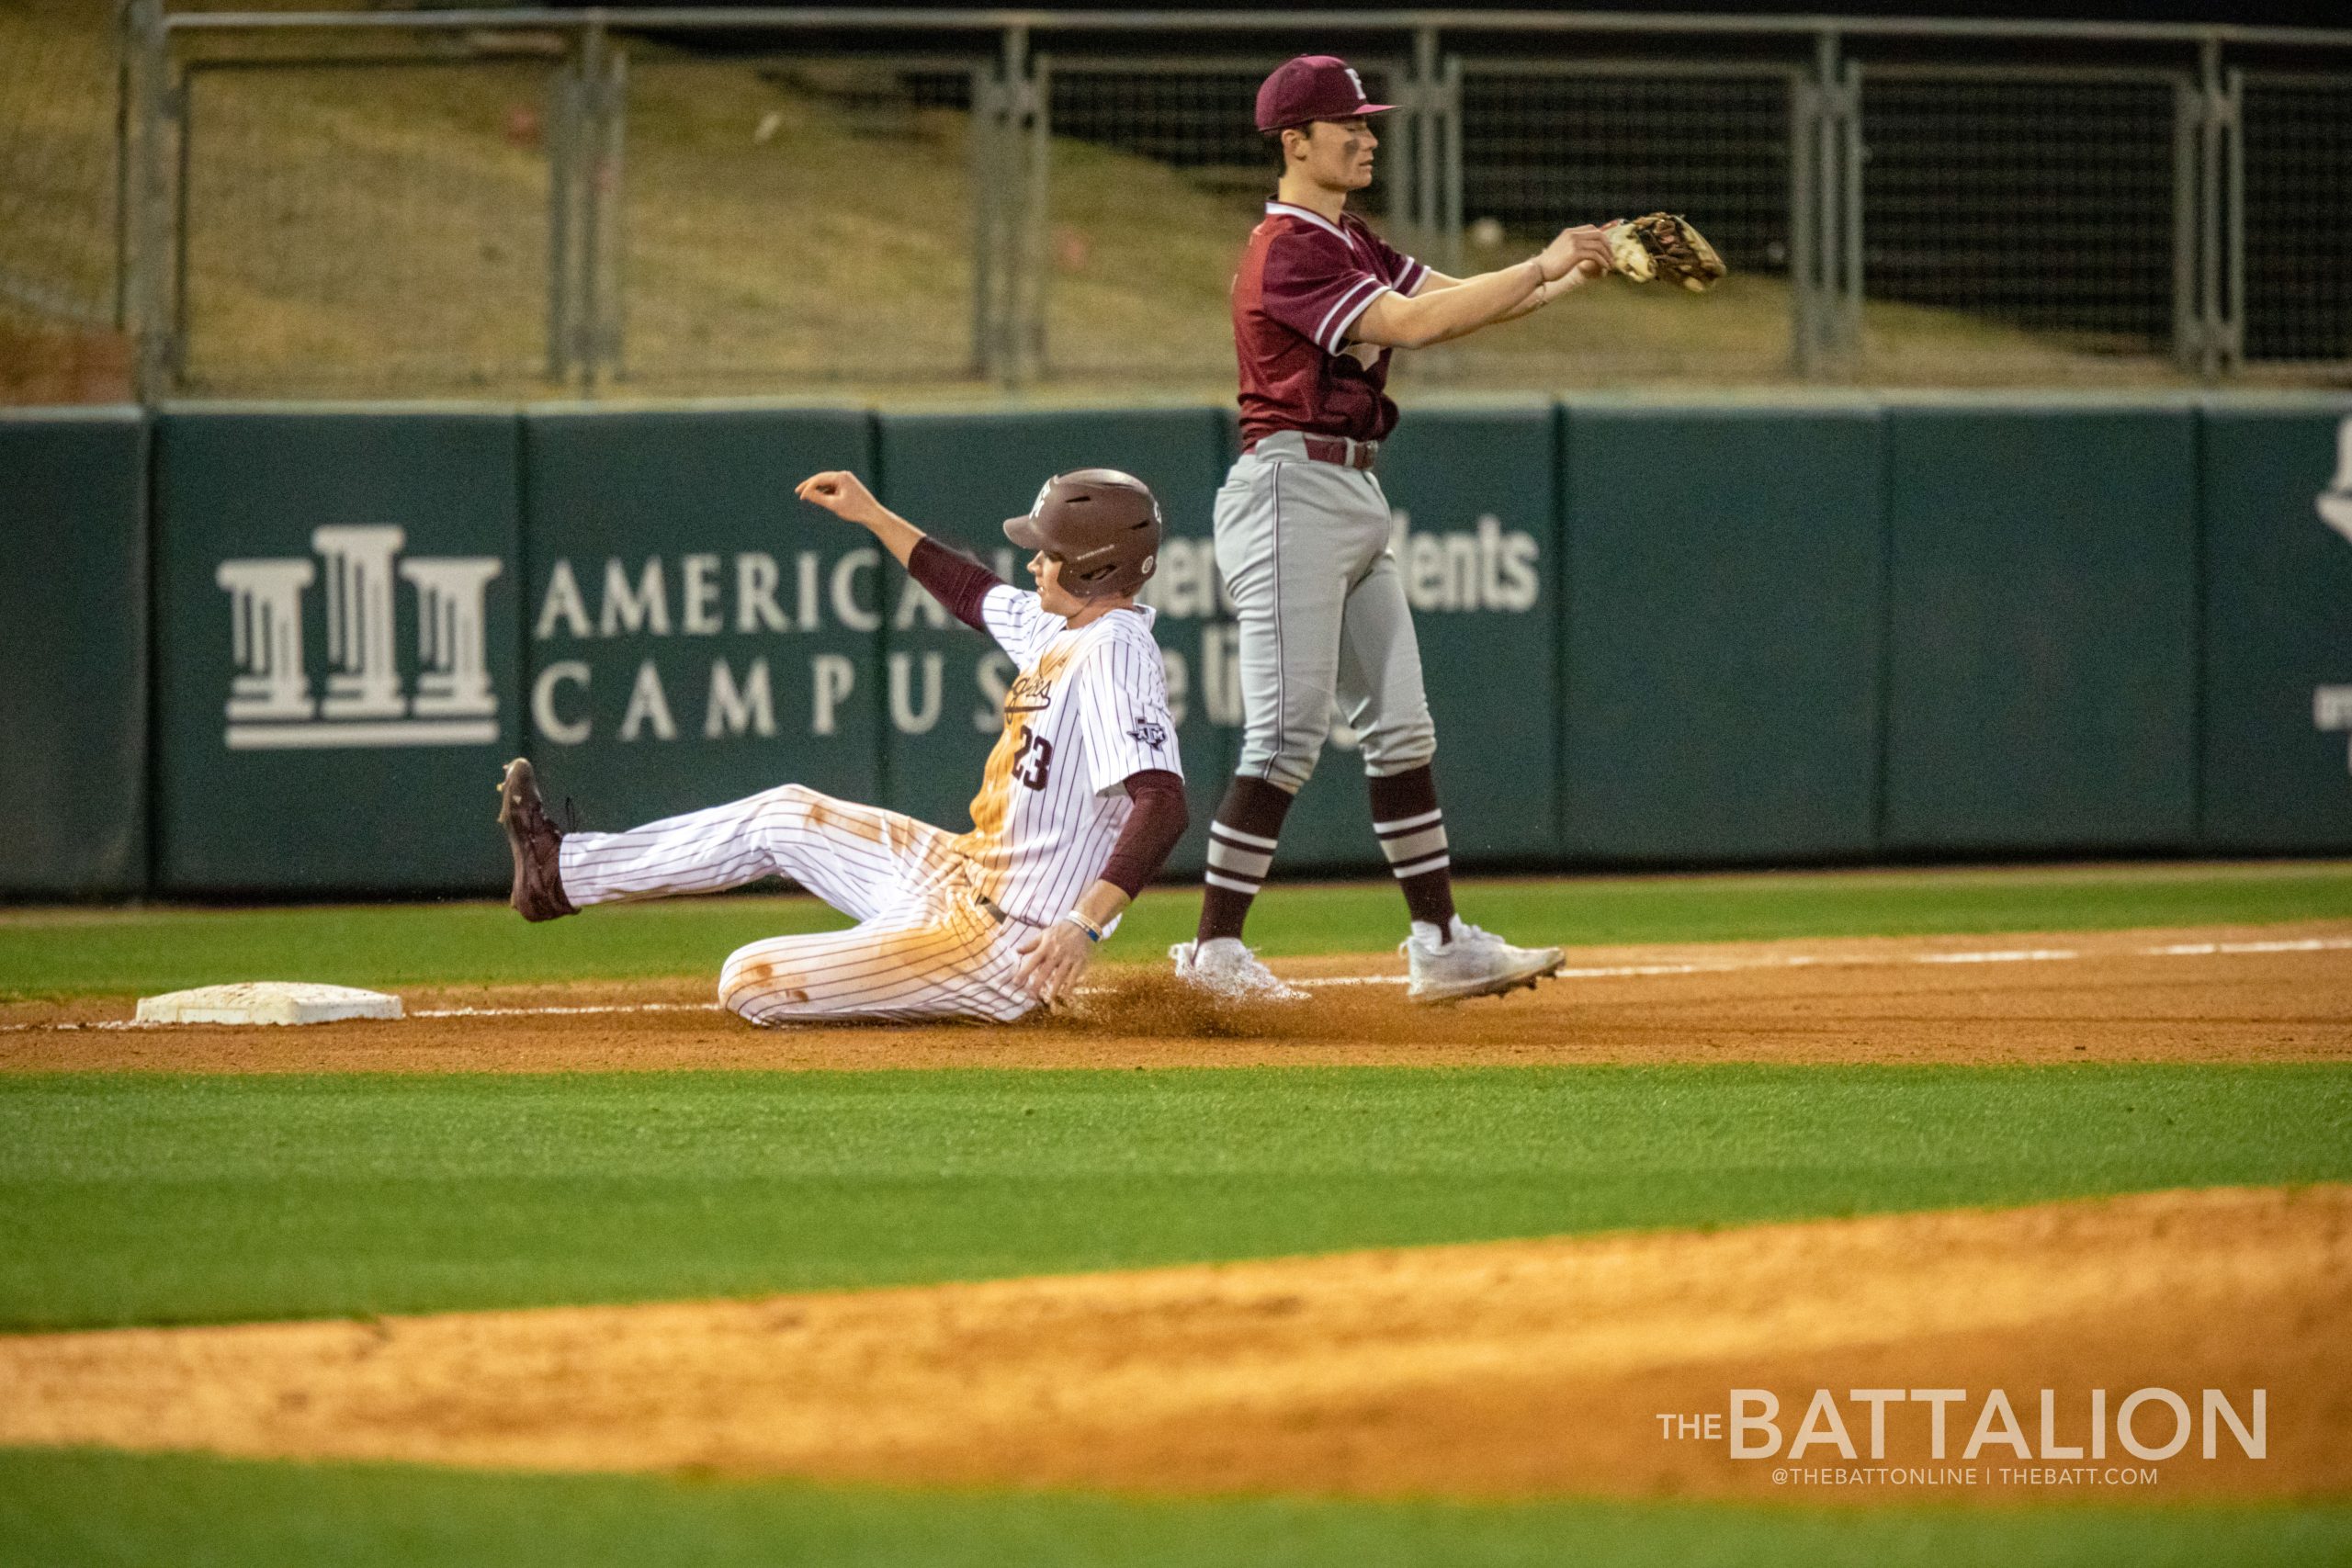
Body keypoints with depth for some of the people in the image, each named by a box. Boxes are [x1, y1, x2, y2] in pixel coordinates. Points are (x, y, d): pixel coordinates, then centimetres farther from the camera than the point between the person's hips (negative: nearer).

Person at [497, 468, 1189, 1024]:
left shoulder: (1114, 652, -23)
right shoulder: (1065, 631, 7)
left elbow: (1163, 805, -36)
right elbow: (978, 597, 31)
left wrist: (1082, 925, -45)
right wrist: (872, 516, 34)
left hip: (1002, 944, -10)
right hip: (962, 878, 10)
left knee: (749, 982, -10)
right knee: (783, 817, 24)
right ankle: (563, 873, 38)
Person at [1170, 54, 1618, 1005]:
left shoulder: (1348, 243, 18)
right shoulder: (1290, 251, -14)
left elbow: (1459, 302, 13)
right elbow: (1412, 324, -24)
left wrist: (1577, 275, -1)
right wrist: (1542, 268, -19)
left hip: (1354, 499, 10)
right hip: (1291, 490, -10)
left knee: (1400, 728, 9)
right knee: (1288, 736, -12)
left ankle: (1440, 947, 12)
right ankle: (1213, 951, -9)